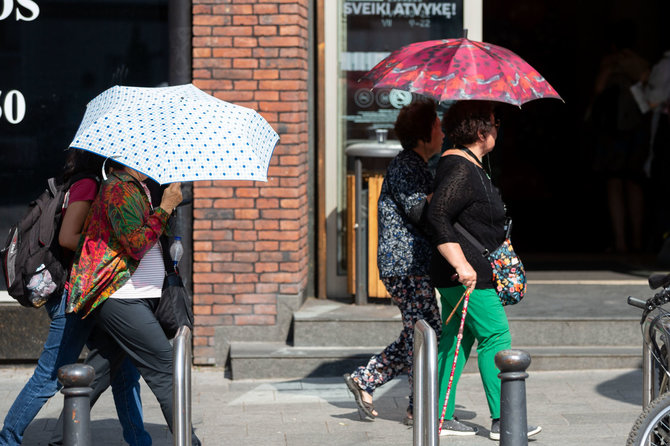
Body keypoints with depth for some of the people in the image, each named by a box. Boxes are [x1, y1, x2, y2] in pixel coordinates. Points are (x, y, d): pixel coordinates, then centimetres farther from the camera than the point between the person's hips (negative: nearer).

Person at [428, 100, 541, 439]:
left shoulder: (468, 164, 16)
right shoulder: (462, 169, -18)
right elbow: (437, 217, -26)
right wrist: (461, 265, -29)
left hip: (465, 270, 11)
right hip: (468, 275, -11)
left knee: (457, 338, 11)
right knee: (496, 336, -6)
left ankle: (442, 416, 14)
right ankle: (501, 420, -2)